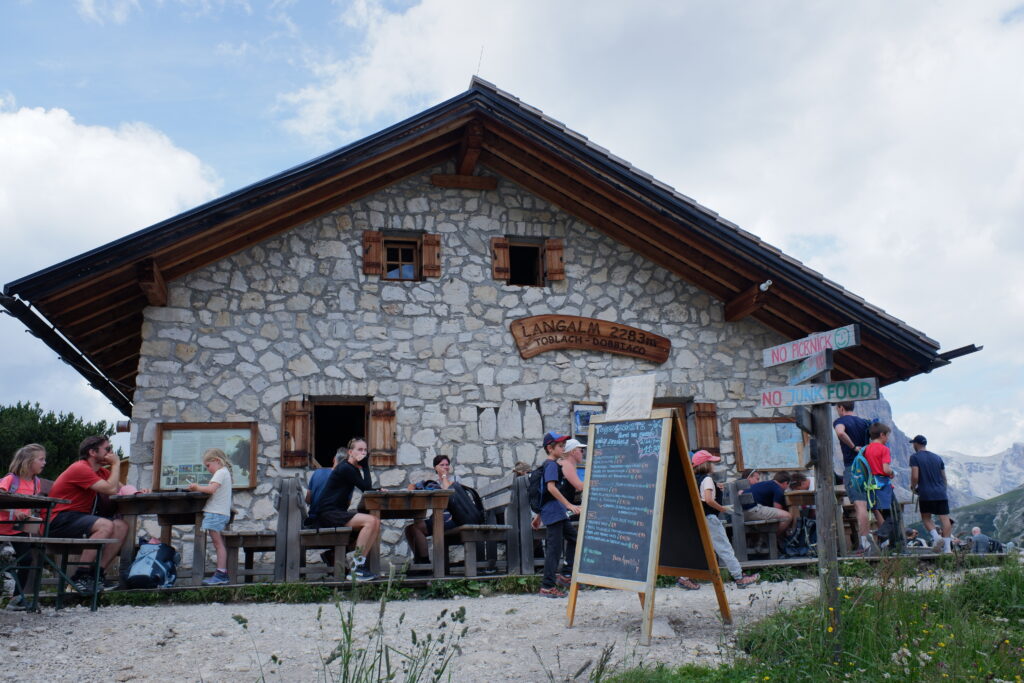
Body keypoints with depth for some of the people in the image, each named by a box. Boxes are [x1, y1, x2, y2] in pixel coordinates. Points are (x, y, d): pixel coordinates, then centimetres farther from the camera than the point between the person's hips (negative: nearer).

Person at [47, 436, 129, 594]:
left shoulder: (101, 472, 15)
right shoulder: (80, 468, -14)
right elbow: (111, 489, -22)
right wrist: (116, 464, -11)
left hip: (78, 518, 9)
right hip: (59, 520, -9)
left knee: (122, 527, -9)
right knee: (106, 525, -30)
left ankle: (99, 574, -10)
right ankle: (80, 576, -24)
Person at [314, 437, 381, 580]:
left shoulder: (352, 468, 16)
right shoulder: (345, 468, -14)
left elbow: (367, 488, 18)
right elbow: (367, 488, -15)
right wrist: (364, 464, -11)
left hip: (338, 512, 9)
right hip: (328, 514, -9)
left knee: (376, 522, -6)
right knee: (370, 521, -24)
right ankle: (356, 567, -21)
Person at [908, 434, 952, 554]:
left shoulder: (915, 457, -2)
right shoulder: (937, 457, 15)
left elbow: (915, 476, -12)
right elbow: (944, 477, 16)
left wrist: (913, 487, 6)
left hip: (926, 494, -4)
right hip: (941, 493, 4)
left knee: (926, 517, 11)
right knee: (944, 518, 2)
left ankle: (936, 536, -12)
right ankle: (947, 547, -3)